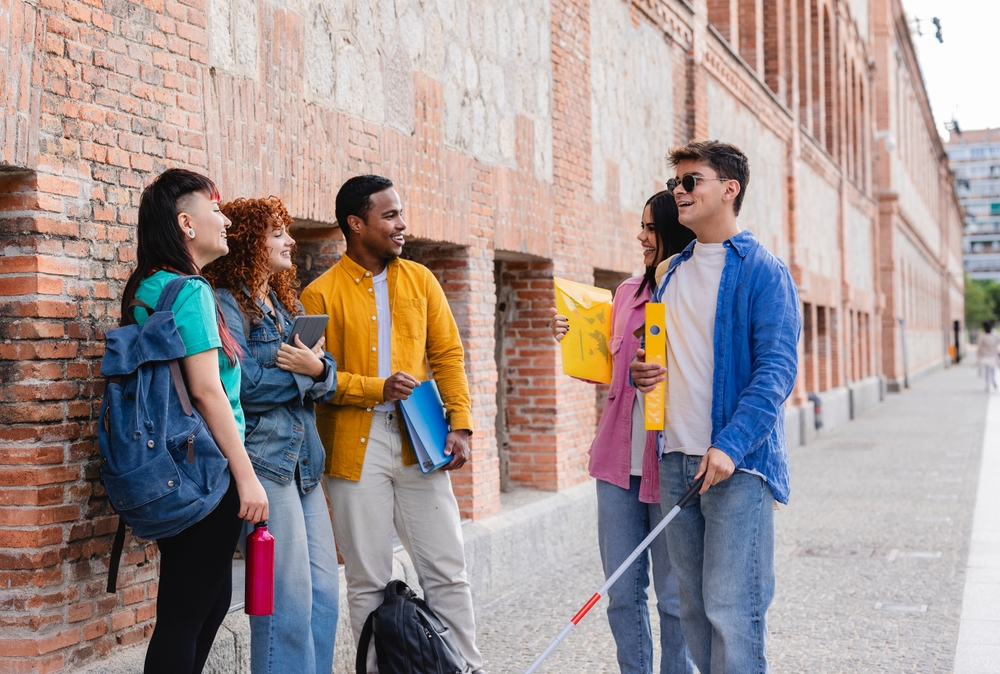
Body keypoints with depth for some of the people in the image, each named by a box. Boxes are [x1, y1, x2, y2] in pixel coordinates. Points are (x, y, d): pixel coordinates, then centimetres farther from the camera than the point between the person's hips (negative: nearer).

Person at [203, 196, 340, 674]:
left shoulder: (289, 305, 19)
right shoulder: (225, 304, -5)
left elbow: (330, 377, 10)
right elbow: (242, 384, -18)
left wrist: (317, 370, -13)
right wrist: (303, 373, -5)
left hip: (304, 462, 8)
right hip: (263, 461, -8)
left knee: (324, 591, 9)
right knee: (289, 598, -8)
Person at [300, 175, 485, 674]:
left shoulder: (420, 280, 9)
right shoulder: (321, 293, -1)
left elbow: (448, 355, 9)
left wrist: (459, 423, -1)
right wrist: (377, 389, -16)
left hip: (419, 442, 3)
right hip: (355, 447, -2)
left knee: (447, 570, 5)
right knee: (368, 580, 5)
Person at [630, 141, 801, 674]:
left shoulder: (762, 270, -5)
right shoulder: (673, 273, 17)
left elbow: (777, 369, -13)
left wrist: (730, 446, -23)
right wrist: (646, 372, 4)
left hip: (737, 463, -7)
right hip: (675, 458, 7)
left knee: (731, 609, -9)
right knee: (694, 606, 12)